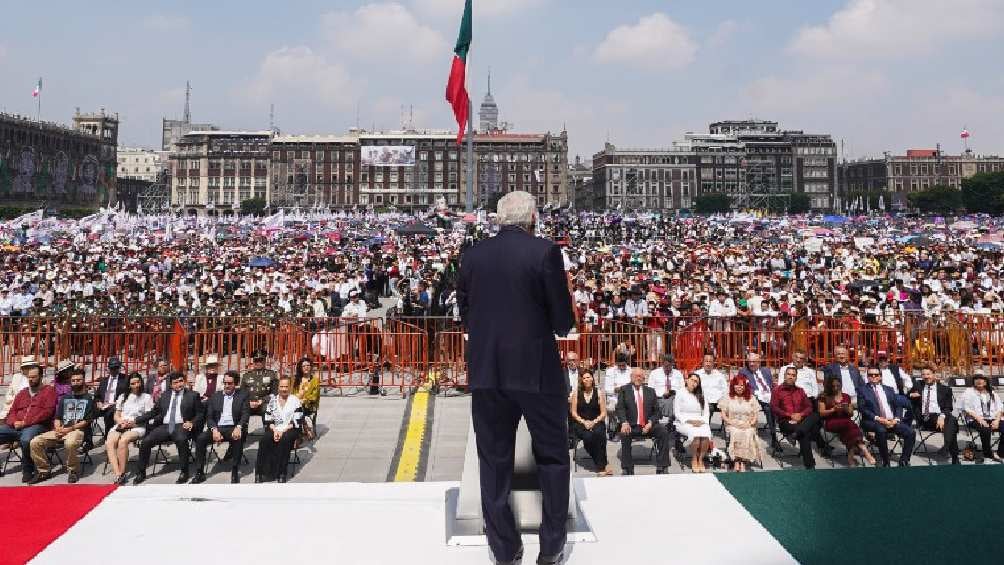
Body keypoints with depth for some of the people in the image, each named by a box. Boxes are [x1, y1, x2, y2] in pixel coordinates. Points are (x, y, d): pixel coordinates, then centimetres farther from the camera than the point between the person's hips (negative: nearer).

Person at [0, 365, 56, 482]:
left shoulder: (49, 390, 5)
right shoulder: (22, 392, 24)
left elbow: (47, 412, -7)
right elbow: (12, 411, 20)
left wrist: (25, 422, -13)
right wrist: (15, 422, -4)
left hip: (36, 426, -7)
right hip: (16, 427, 7)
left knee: (26, 439, -38)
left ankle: (27, 470, -18)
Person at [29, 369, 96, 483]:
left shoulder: (88, 399, 7)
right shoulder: (64, 398, 23)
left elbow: (87, 421, -2)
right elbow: (57, 418, 17)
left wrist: (70, 429, -13)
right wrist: (58, 428, -5)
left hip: (78, 430, -5)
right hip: (61, 430, 6)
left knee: (70, 443, -40)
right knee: (35, 442, -16)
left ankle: (73, 471, -18)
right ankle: (43, 471, -1)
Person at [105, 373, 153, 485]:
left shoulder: (147, 397, 12)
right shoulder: (122, 397, 25)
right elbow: (116, 416, 21)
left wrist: (133, 422, -10)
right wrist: (121, 421, -2)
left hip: (137, 427, -4)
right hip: (120, 426, 4)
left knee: (123, 441, -36)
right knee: (109, 442, -30)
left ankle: (122, 473, -29)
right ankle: (117, 475, -38)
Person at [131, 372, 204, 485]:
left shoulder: (193, 395, 10)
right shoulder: (164, 396, 20)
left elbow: (200, 414, 8)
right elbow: (153, 412, 21)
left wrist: (192, 423, -11)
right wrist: (135, 420, 11)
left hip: (181, 426, -4)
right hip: (164, 426, 4)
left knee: (181, 440, -36)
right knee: (146, 441, -18)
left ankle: (184, 472, -21)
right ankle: (141, 473, 0)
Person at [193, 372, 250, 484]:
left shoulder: (242, 396, 6)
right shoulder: (215, 396, 14)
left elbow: (246, 414, -4)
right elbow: (209, 416, 8)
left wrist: (238, 427, -24)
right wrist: (214, 429, -13)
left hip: (233, 427, -3)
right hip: (217, 427, 3)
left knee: (238, 438, -35)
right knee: (200, 439, -23)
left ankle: (235, 471, -19)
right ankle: (200, 473, -13)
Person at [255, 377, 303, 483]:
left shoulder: (295, 400, 0)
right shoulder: (272, 399, 10)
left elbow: (297, 422, -6)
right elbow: (268, 420, 8)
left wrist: (283, 430, -16)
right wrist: (274, 430, -10)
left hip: (289, 429, -3)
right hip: (274, 429, 3)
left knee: (284, 439, -35)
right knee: (264, 439, -29)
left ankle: (281, 474, -28)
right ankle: (261, 472, -24)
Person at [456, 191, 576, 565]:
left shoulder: (472, 256, 1)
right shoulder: (545, 252, -9)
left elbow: (465, 314, 7)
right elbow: (563, 321, -8)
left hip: (485, 371, 3)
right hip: (537, 369, -2)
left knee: (494, 460, 13)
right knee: (552, 457, 15)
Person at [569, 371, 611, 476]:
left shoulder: (598, 393, 4)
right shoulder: (576, 393, 5)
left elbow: (603, 413, 3)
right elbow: (573, 412, 4)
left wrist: (594, 422, -13)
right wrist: (583, 422, -11)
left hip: (596, 423, 0)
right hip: (580, 423, 0)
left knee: (599, 433, -34)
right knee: (588, 437, -32)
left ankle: (602, 466, -25)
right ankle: (603, 465, -20)